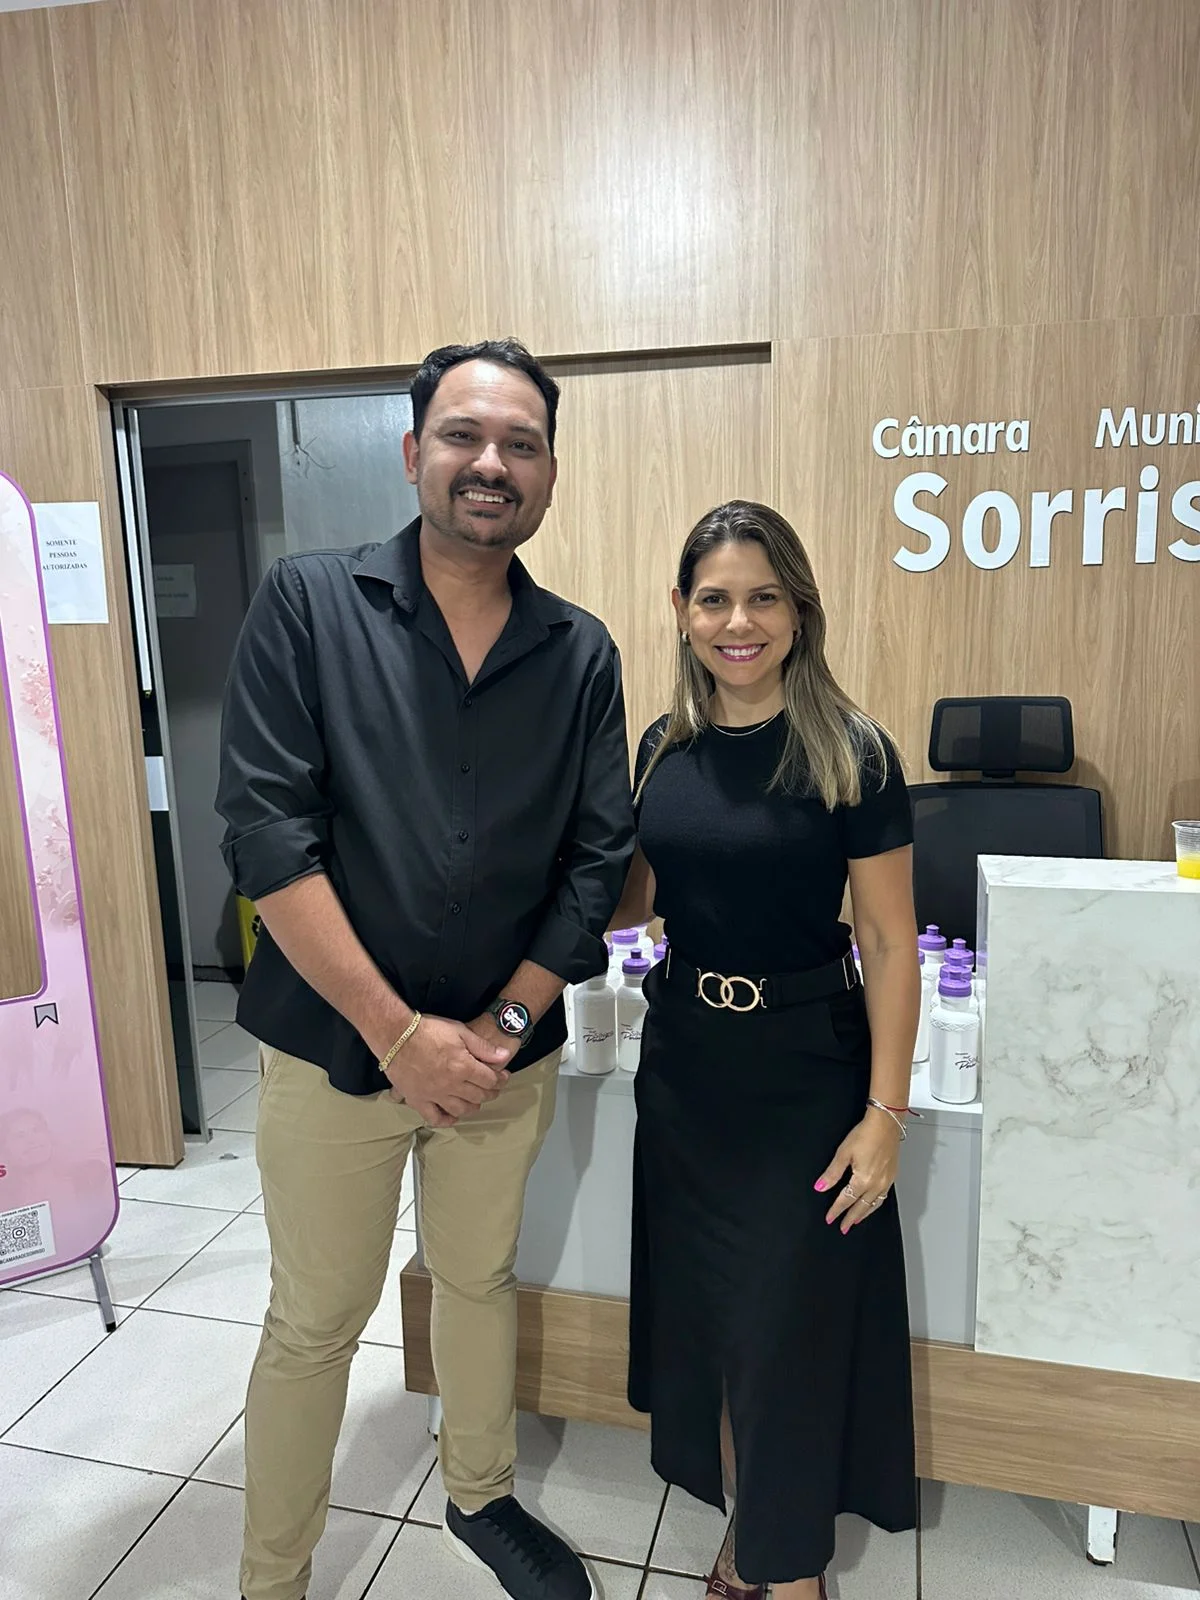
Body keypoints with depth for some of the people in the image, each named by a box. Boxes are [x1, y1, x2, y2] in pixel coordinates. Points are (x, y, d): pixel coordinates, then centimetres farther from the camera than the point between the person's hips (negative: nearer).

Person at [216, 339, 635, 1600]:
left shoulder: (581, 655, 0)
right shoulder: (309, 605, -9)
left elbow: (597, 858, -1)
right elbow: (267, 832, -15)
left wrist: (505, 1022, -10)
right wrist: (402, 1033, -18)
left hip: (506, 1053, 3)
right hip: (337, 1047, -2)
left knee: (481, 1279, 22)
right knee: (315, 1320, 13)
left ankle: (480, 1497, 49)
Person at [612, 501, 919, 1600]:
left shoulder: (851, 754, -13)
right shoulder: (666, 747, 1)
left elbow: (889, 943, -11)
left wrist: (886, 1112, -13)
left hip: (806, 1066, -4)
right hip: (685, 1057, 5)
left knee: (793, 1317, 9)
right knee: (706, 1303, 17)